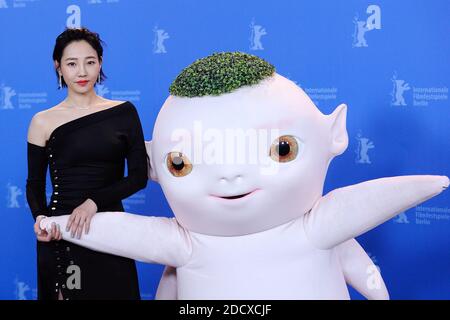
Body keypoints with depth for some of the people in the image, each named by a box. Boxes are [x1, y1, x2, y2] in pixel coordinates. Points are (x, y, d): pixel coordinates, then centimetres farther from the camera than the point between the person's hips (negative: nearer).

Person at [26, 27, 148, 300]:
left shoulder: (124, 112, 1)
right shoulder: (43, 122, -1)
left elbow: (139, 176, -4)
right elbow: (35, 183, 5)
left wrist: (95, 201, -16)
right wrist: (40, 217, -14)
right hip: (60, 234, -1)